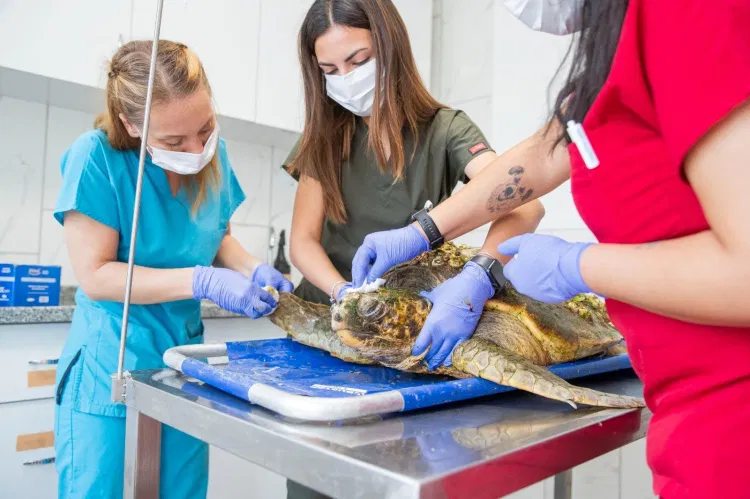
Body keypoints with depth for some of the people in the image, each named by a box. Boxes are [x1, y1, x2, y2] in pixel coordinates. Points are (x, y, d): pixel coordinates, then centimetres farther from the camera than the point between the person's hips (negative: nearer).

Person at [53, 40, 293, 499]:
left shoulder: (213, 153, -2)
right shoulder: (97, 158, -17)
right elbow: (95, 276, -17)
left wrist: (252, 269, -10)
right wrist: (203, 281, -25)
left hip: (185, 362, 5)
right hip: (110, 371, -4)